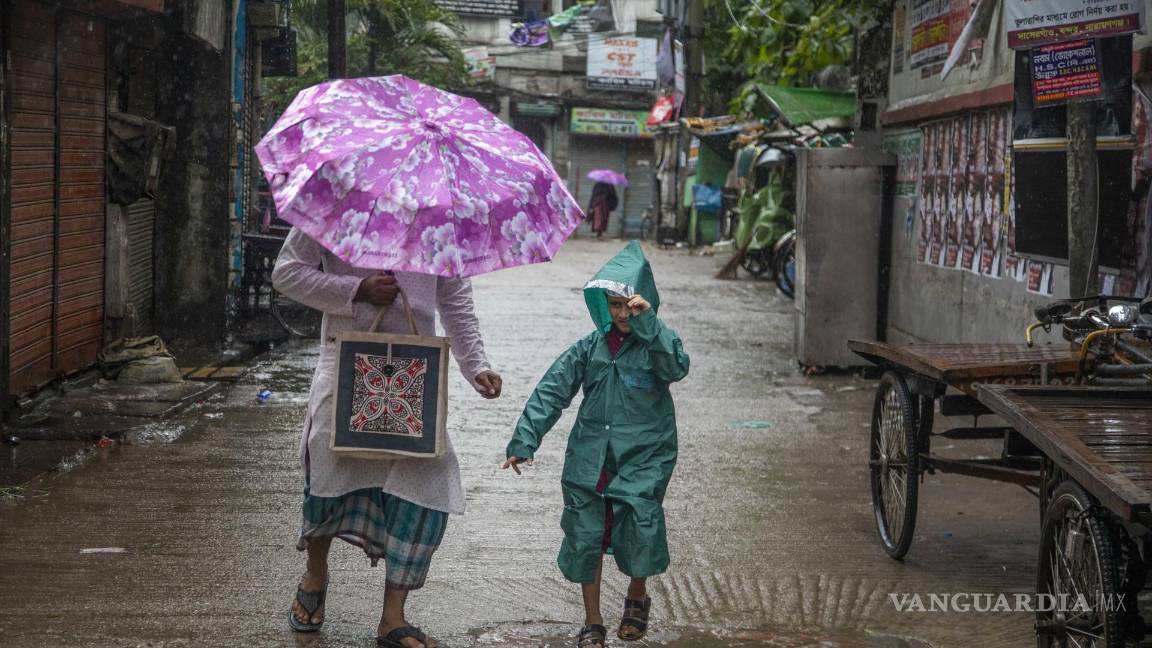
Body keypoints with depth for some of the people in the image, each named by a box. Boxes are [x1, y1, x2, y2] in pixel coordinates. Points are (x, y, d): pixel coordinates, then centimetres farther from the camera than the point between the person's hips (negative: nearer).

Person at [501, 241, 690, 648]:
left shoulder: (655, 343, -3)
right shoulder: (591, 347, 5)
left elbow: (677, 367, -26)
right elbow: (551, 391, 3)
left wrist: (647, 324, -33)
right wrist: (524, 440, -4)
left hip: (642, 458, -3)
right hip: (590, 458, 3)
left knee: (639, 528, -17)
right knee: (585, 536, 2)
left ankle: (637, 597, 16)